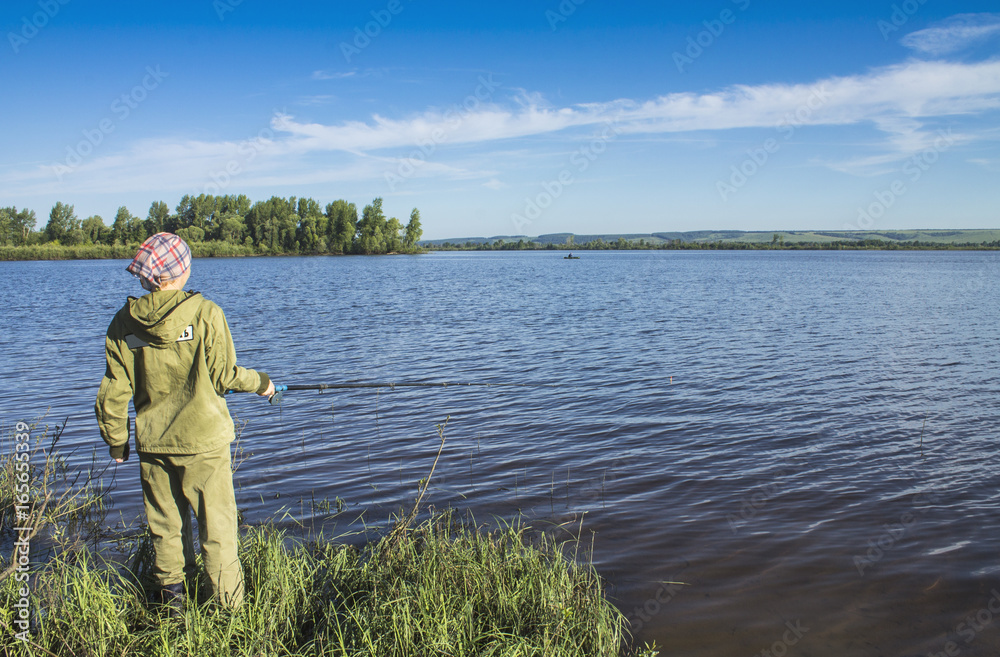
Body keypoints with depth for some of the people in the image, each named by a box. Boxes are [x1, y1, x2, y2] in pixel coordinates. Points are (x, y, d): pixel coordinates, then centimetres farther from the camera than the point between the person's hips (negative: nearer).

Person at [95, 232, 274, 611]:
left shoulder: (124, 323, -1)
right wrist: (260, 383, 8)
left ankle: (172, 600, 27)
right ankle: (230, 609, 12)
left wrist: (116, 441, 13)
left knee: (165, 527, 17)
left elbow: (114, 391, 1)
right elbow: (222, 378, -10)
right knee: (217, 528, 5)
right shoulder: (205, 314, -12)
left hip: (152, 443, 4)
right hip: (204, 442, -4)